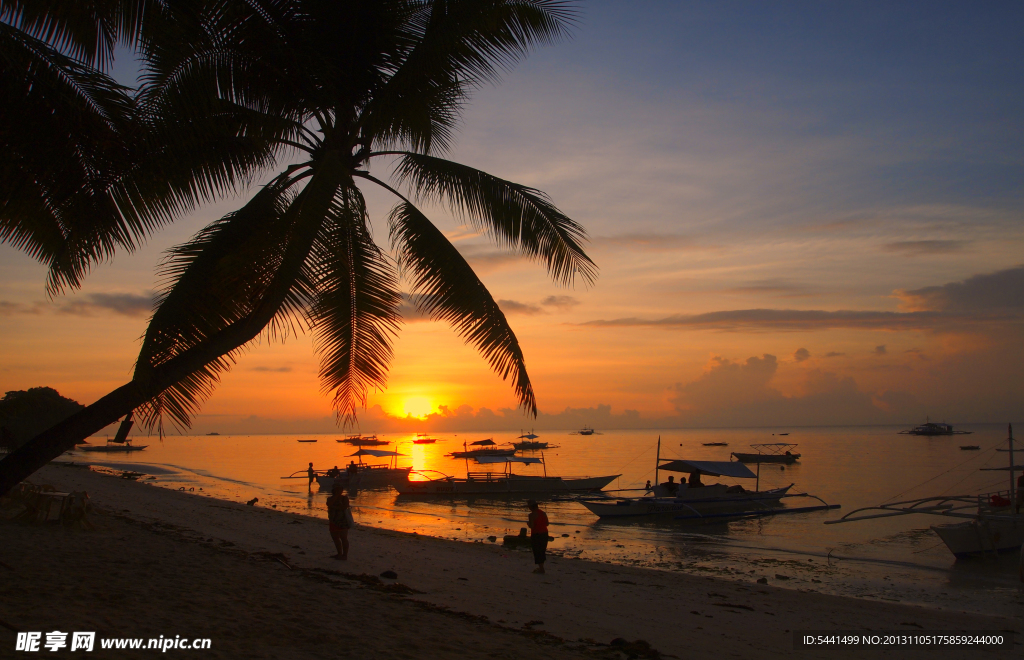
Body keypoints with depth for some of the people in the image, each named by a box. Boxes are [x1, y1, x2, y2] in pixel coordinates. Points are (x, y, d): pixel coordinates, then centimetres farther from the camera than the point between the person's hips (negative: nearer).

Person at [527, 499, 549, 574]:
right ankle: (541, 567, 27)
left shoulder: (532, 515, -16)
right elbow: (547, 523, 10)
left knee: (537, 551, 2)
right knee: (542, 550, 18)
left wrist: (528, 522, 0)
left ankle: (541, 568, 3)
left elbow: (531, 526, -19)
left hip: (536, 534, -8)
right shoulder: (543, 512, 6)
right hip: (544, 533, 8)